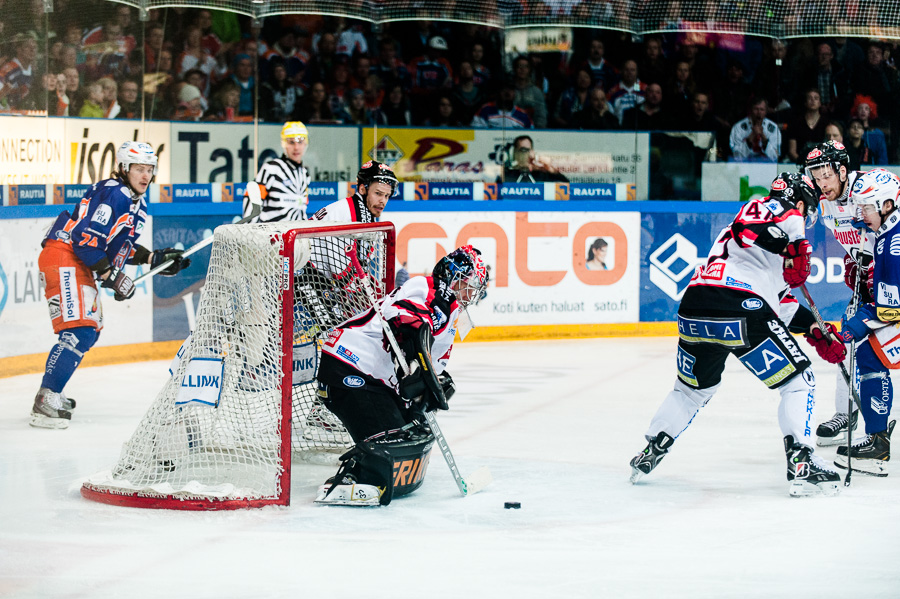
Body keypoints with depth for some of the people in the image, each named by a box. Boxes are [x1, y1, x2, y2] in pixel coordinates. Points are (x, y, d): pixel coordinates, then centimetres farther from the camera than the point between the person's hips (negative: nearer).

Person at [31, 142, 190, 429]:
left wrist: (155, 259, 14)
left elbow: (121, 245, 24)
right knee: (78, 332, -20)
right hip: (63, 258, -11)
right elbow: (86, 240, -22)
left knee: (90, 330, 20)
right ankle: (45, 403, -25)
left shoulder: (138, 203, 17)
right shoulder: (112, 194, -17)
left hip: (82, 266, 11)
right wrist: (112, 277, -19)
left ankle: (51, 394, 27)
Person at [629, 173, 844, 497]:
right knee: (799, 382, 3)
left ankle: (649, 453, 33)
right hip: (740, 311, -8)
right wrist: (795, 248, -18)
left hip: (693, 311, 9)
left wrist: (818, 334, 33)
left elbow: (782, 302, 36)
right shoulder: (777, 209, 10)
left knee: (693, 388, 31)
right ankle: (802, 465, -6)